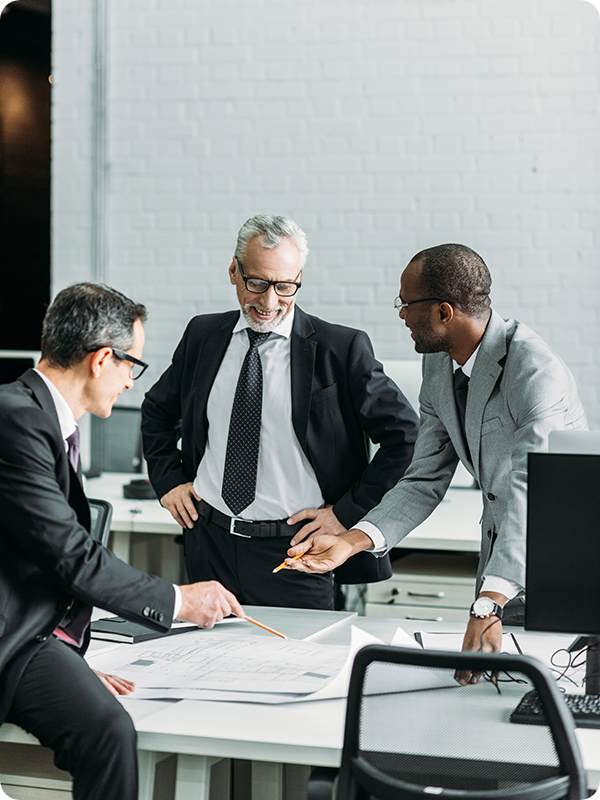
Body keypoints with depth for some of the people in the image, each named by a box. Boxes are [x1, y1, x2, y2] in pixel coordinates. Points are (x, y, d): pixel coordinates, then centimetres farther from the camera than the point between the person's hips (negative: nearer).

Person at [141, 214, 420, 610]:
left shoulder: (342, 349, -8)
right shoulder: (203, 336, 5)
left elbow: (405, 436, -6)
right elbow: (158, 411, 22)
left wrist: (346, 513, -8)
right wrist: (169, 480, 9)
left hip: (291, 554, -3)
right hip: (208, 546, 4)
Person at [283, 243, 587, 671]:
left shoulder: (537, 371, -26)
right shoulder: (438, 366, 1)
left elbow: (530, 493, -36)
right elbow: (424, 483, 3)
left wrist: (489, 606, -46)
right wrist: (349, 541, -13)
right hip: (501, 555, 7)